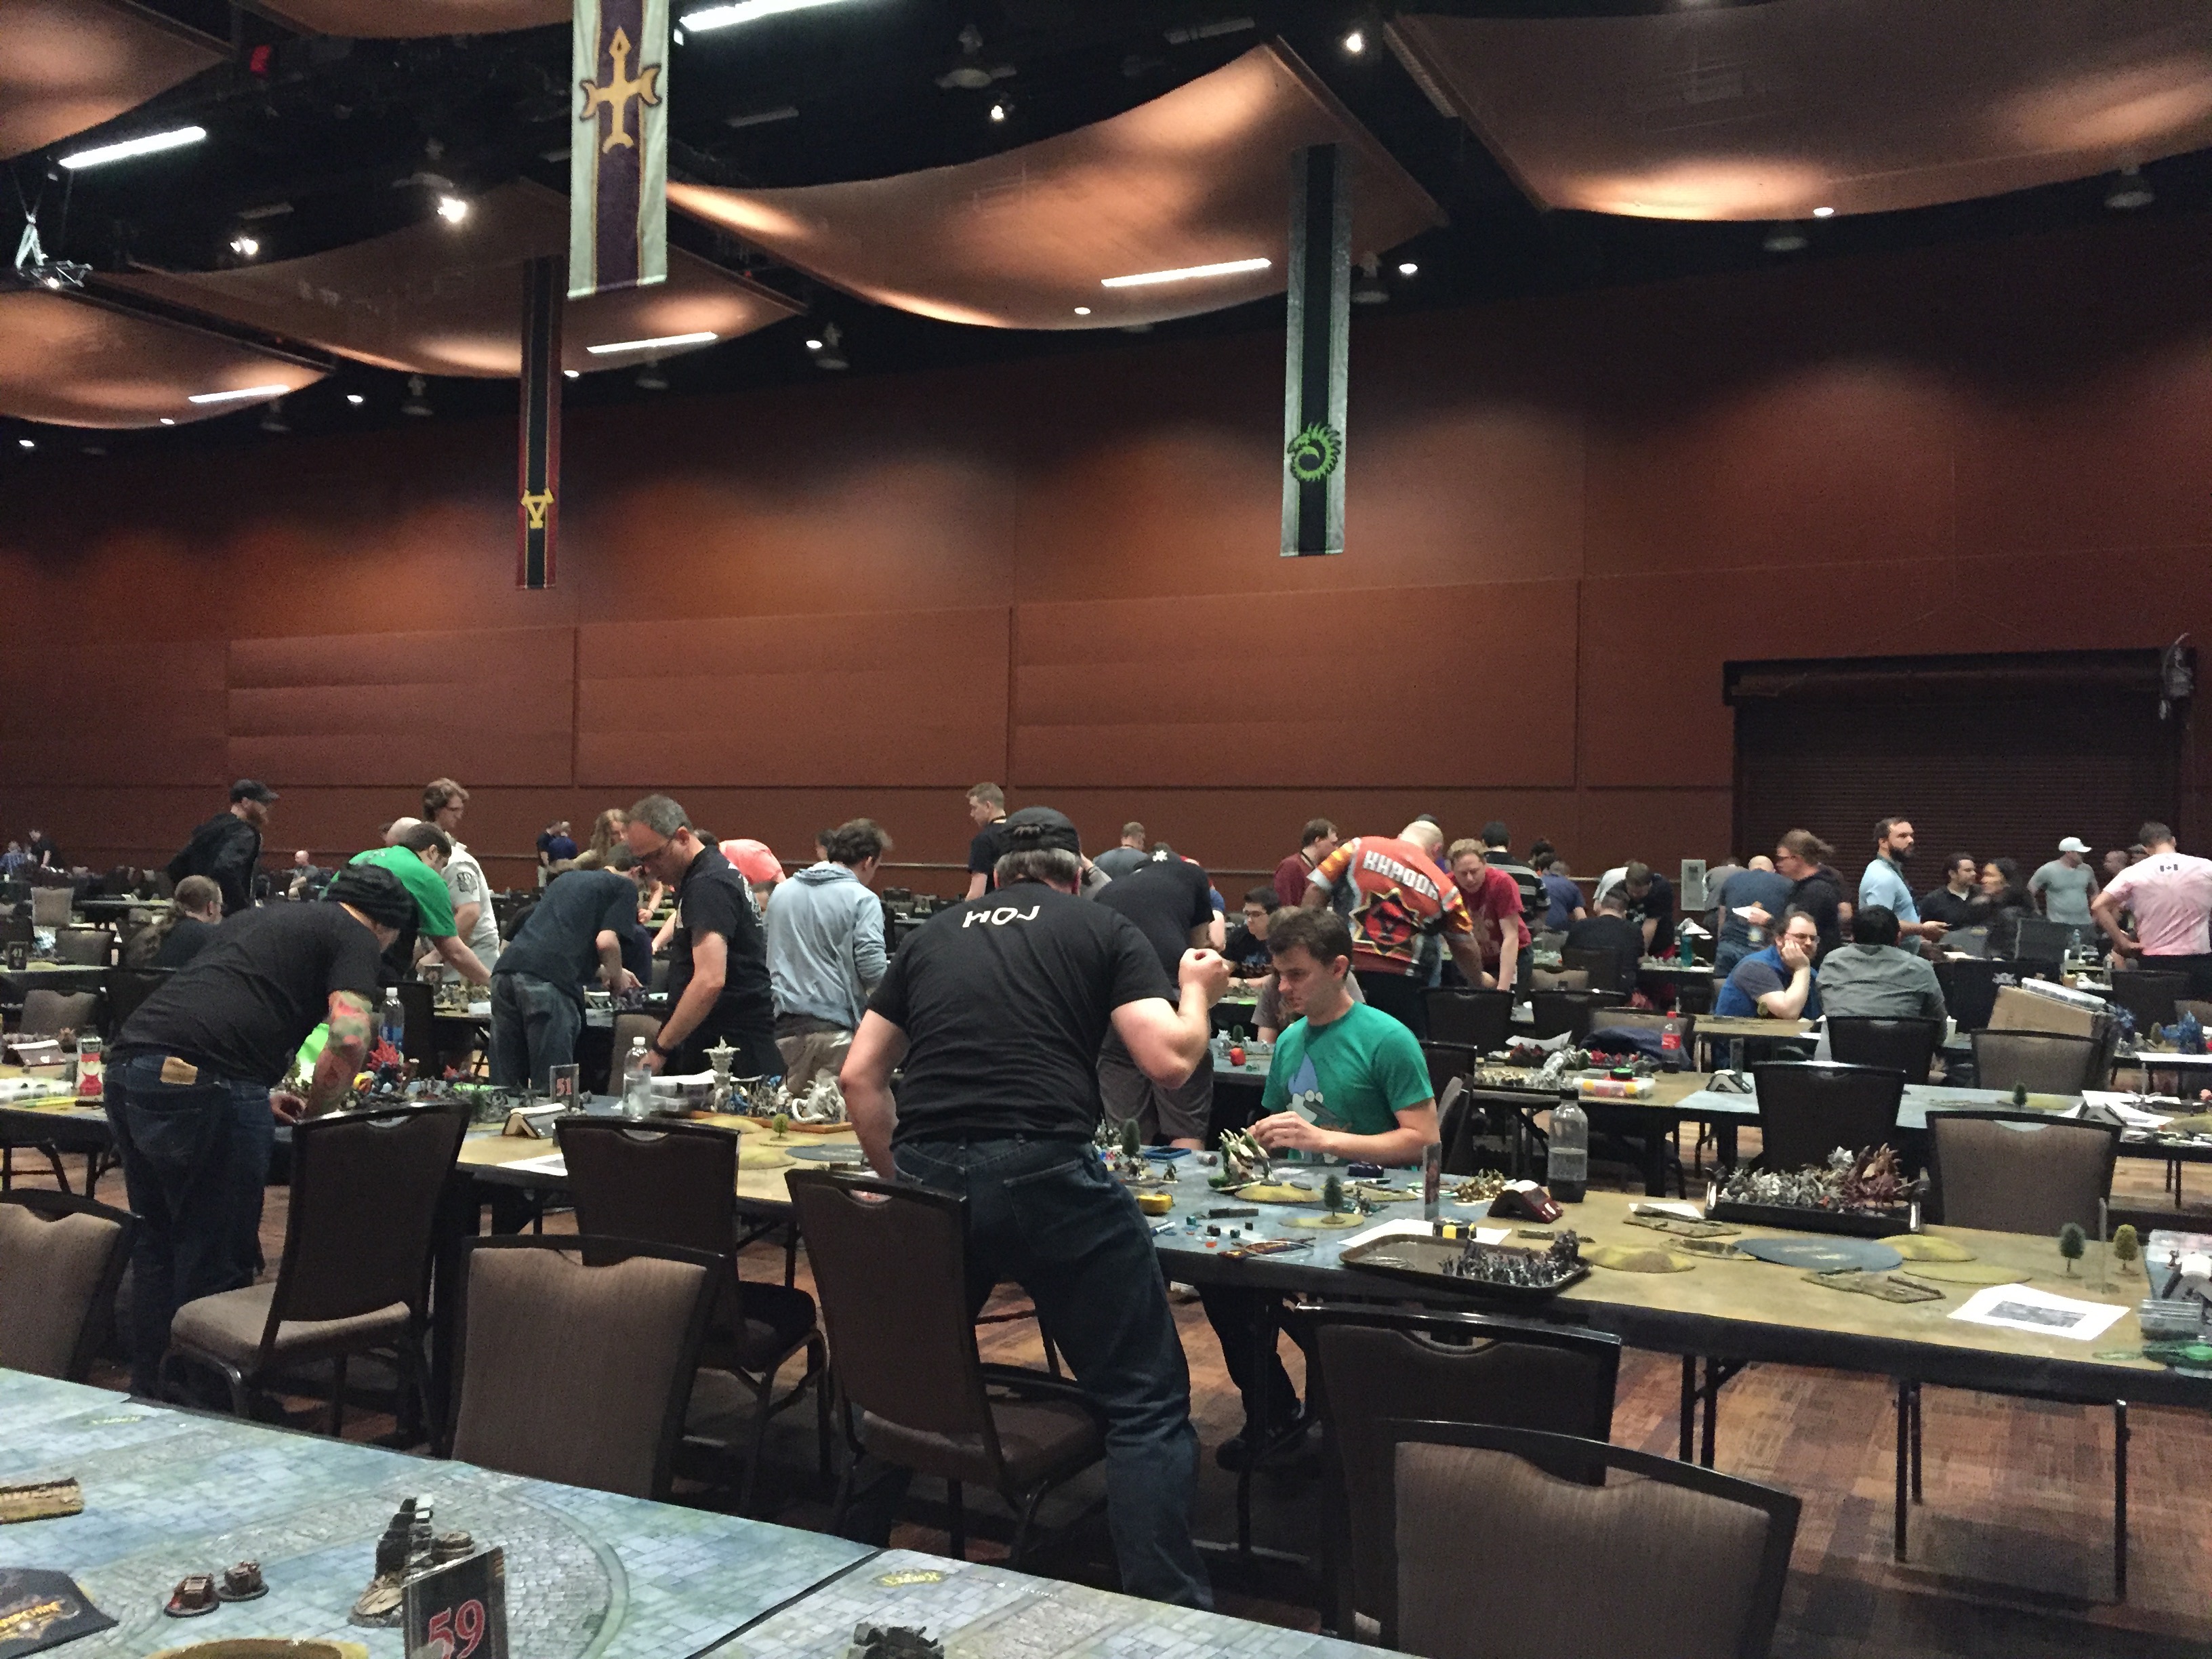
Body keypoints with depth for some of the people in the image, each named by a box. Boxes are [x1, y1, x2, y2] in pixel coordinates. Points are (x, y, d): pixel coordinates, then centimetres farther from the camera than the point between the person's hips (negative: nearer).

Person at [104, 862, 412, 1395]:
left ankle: (149, 1397, 30)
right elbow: (349, 1039, -9)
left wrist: (260, 1099, 31)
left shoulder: (260, 918, 30)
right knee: (215, 1261, 1)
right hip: (204, 1086, -8)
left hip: (128, 1066, 8)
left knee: (157, 1247, 20)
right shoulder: (354, 936, 6)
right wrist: (312, 1113, 7)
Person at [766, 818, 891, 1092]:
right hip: (834, 1026, -5)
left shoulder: (783, 892, 13)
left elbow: (768, 954, 22)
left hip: (785, 1024, 5)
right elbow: (872, 970, -14)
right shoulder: (862, 899, -6)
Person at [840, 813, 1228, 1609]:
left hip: (927, 1177, 5)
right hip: (1046, 1173, -4)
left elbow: (859, 1076, 18)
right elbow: (1169, 1061, 0)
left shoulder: (936, 933, 21)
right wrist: (1196, 991, 19)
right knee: (1146, 1401, 8)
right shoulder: (1104, 929, 10)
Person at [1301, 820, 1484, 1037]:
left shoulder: (1360, 847, 8)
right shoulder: (1441, 886, 10)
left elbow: (1316, 890, 3)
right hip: (1400, 980, 0)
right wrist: (1478, 987, 31)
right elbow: (1465, 947, 16)